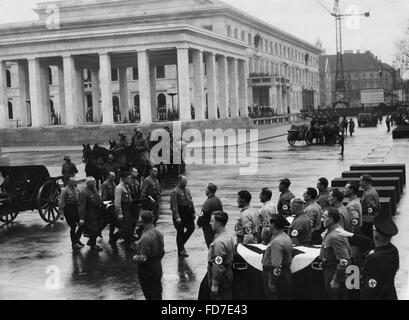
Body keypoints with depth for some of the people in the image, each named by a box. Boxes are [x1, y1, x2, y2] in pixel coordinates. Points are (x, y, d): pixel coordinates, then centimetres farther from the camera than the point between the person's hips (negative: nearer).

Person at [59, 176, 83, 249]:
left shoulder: (76, 189, 8)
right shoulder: (65, 190, -11)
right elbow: (61, 202, -11)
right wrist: (62, 213, -15)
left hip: (76, 208, 6)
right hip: (68, 209, -6)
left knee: (82, 224, 2)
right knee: (73, 227, 0)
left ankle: (77, 239, 25)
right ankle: (74, 243, 17)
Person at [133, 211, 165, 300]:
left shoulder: (145, 238, -27)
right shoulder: (158, 233, -2)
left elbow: (143, 258, -24)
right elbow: (162, 252, 7)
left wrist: (135, 258, -5)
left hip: (147, 270, -8)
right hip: (157, 267, 8)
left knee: (150, 295, 6)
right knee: (157, 293, 20)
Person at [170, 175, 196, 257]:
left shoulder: (187, 189, 10)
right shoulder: (175, 192, -15)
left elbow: (190, 201, 16)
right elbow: (174, 205, -19)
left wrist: (193, 212, 12)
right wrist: (177, 217, -24)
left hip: (188, 214, 7)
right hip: (180, 214, -7)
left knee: (191, 228, 8)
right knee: (180, 232, 3)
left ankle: (182, 243, 29)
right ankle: (180, 250, 15)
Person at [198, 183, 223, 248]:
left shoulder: (208, 202, -22)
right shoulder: (218, 200, 6)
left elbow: (203, 215, -20)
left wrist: (199, 223, -5)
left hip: (209, 226, -9)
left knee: (210, 243, -2)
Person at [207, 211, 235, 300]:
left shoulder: (219, 242, -24)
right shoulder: (230, 238, 7)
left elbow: (218, 267, -25)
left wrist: (214, 285, -22)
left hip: (221, 279, -10)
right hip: (228, 275, 10)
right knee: (228, 297, 16)